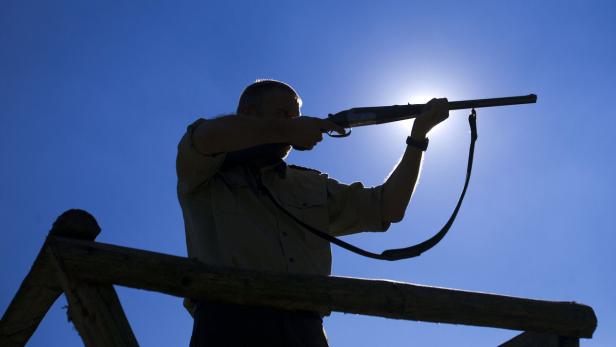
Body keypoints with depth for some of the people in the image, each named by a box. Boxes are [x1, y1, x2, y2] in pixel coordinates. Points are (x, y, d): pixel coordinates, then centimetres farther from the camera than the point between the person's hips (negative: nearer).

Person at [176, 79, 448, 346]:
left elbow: (387, 209, 23)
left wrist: (419, 134, 18)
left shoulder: (313, 186, 27)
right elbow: (208, 136, -10)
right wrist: (289, 130, 1)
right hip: (230, 321, -4)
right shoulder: (208, 176, 13)